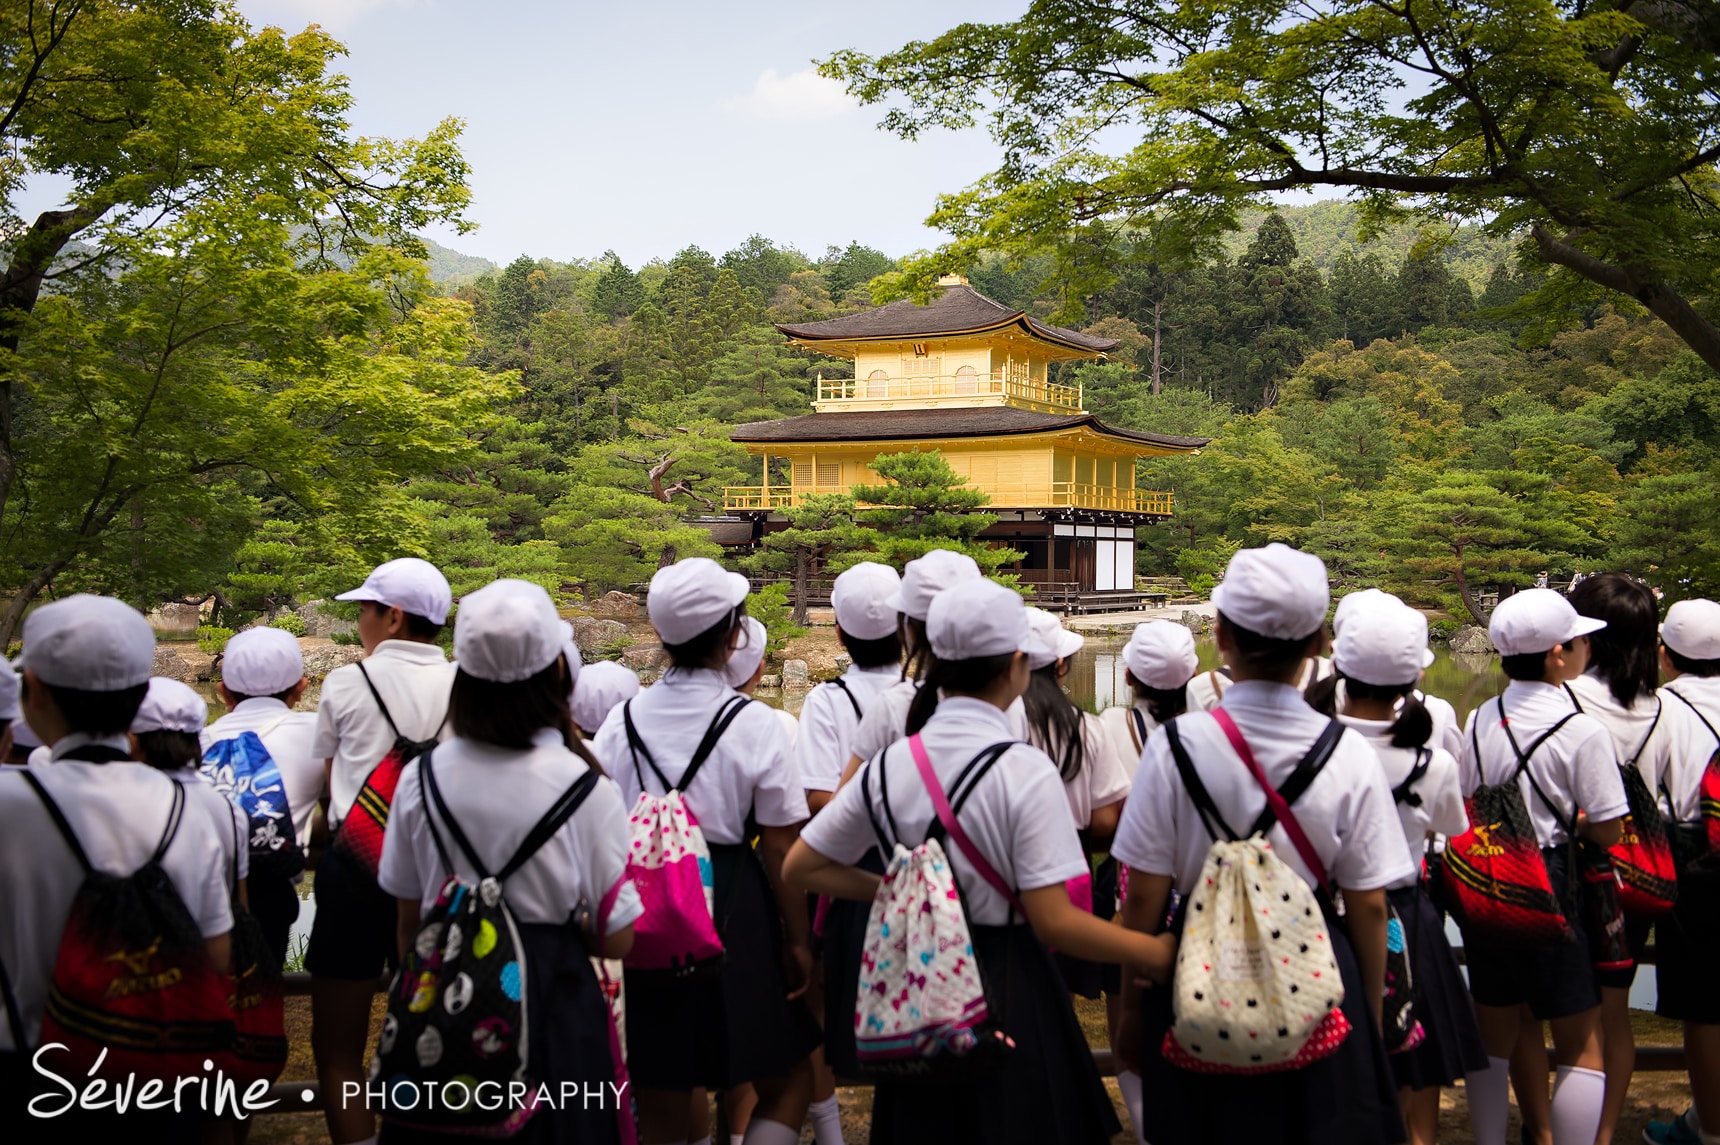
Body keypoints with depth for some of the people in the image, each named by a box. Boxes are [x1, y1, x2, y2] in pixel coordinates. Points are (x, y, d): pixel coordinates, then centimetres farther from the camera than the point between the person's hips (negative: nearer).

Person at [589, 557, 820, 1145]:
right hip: (732, 911, -4)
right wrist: (796, 940, 1)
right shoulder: (753, 723, -11)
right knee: (786, 1076, 14)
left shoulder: (624, 720, 0)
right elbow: (780, 846, -9)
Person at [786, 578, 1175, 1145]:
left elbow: (800, 867, 4)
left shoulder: (887, 766, -5)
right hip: (1008, 990, -4)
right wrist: (1161, 953, -12)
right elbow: (1053, 921, -20)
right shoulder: (1026, 770, -19)